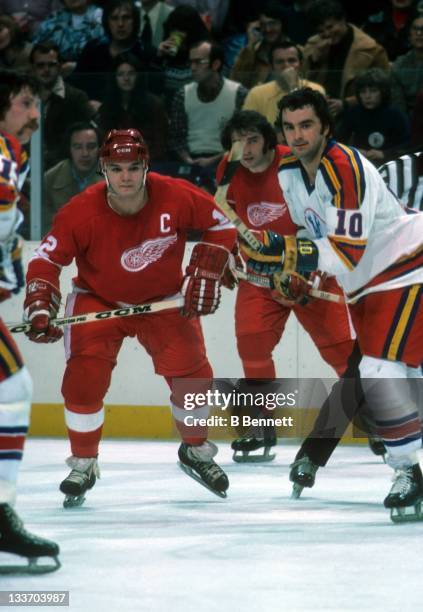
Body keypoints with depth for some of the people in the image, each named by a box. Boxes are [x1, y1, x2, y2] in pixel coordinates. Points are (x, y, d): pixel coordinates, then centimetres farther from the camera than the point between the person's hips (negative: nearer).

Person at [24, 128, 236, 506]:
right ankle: (83, 466, 4)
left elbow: (221, 227, -5)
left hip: (164, 300, 1)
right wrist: (40, 306, -28)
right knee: (84, 376, -17)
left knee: (192, 373, -7)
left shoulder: (177, 198, -22)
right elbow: (47, 258, -16)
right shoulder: (82, 212, -25)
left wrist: (206, 273, -11)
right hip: (97, 300, -1)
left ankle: (196, 452, 22)